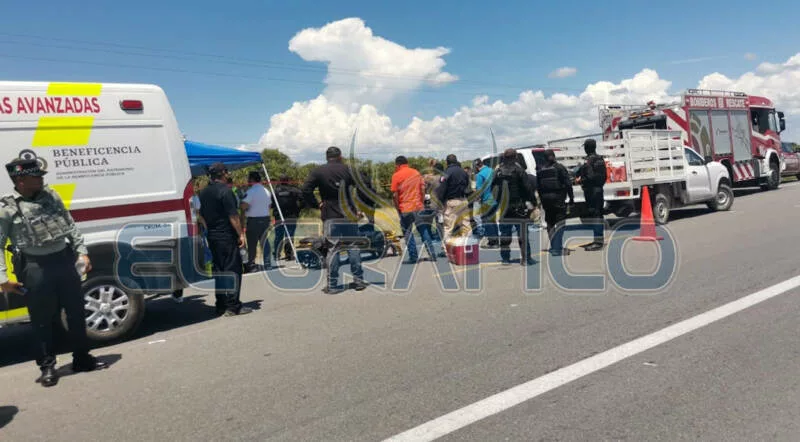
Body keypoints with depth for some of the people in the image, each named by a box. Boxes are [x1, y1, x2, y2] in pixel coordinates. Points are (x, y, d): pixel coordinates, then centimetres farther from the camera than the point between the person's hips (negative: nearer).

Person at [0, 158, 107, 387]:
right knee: (43, 319, 5)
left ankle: (82, 358, 26)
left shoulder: (51, 196, 6)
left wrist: (82, 252, 7)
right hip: (35, 267, -4)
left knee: (76, 312, 11)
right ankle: (47, 366, 20)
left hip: (64, 260, 5)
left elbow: (70, 226, 12)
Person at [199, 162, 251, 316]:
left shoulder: (204, 192, 12)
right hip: (227, 236, -8)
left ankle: (220, 306, 16)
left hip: (212, 236, 8)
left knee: (217, 269, 12)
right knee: (233, 269, -4)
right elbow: (233, 215, -17)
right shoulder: (225, 190, -13)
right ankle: (233, 306, -4)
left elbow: (202, 215, 18)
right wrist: (240, 234, -13)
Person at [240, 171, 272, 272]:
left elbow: (243, 206, -20)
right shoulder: (267, 191, 10)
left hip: (253, 220, -6)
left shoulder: (251, 191, -13)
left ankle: (251, 265, 8)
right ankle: (268, 264, 11)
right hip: (266, 218, 7)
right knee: (264, 242, 11)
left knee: (252, 244, 2)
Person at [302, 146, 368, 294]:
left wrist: (316, 204, -1)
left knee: (332, 250, 1)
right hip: (349, 215, 1)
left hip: (330, 216, -1)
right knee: (353, 246, 9)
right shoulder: (347, 169, 2)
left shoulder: (317, 172, 1)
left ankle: (332, 285, 1)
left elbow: (305, 190, -10)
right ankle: (359, 280, 10)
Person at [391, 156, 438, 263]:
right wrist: (422, 203, 13)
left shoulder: (396, 176, -7)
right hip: (419, 206, 4)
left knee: (408, 233, 6)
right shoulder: (417, 173, 8)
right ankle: (432, 255, 10)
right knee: (424, 231, 11)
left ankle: (413, 257, 6)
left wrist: (398, 209, 0)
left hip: (405, 209, -4)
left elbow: (395, 195, -9)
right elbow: (423, 189, 7)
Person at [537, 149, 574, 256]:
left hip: (546, 199, 4)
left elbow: (538, 187, 7)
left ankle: (554, 247, 19)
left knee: (550, 223, 13)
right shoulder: (560, 168, -4)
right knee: (560, 223, -4)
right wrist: (571, 197, -1)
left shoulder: (541, 170, 7)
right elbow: (568, 184, -8)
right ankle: (557, 248, -13)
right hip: (558, 199, -4)